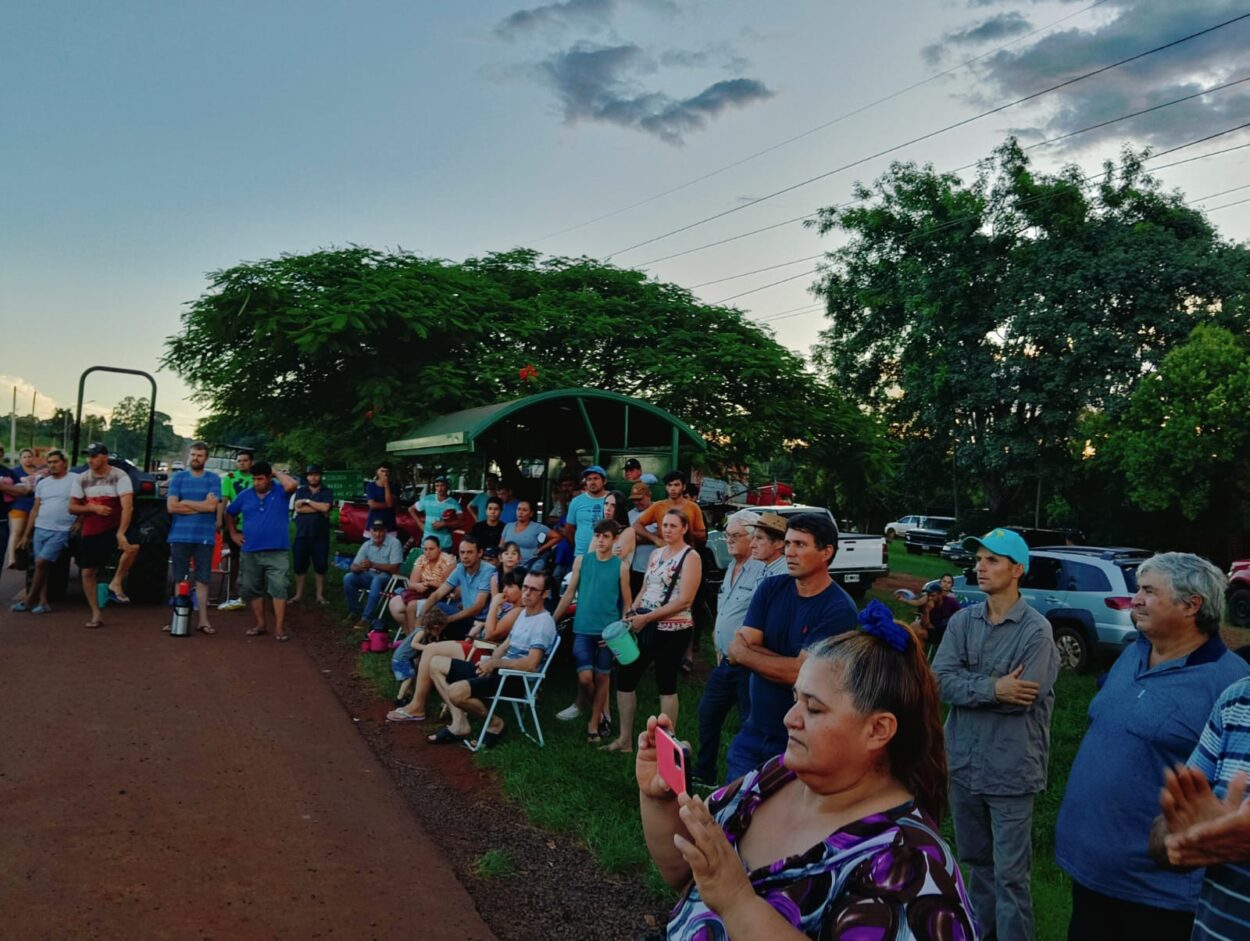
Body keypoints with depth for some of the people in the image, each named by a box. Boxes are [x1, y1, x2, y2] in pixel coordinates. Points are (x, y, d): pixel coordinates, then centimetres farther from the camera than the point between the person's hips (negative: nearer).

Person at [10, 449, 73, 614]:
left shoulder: (75, 481, -3)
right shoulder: (42, 483, 14)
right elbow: (35, 509, 16)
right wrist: (26, 534, 15)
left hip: (60, 532, -6)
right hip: (40, 530, 6)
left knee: (41, 563, -12)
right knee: (42, 567, 4)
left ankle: (29, 600, -1)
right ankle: (43, 602, 7)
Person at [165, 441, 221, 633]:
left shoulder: (213, 479, 3)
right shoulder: (178, 478, 6)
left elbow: (212, 506, -10)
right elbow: (171, 506, -5)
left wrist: (184, 502, -4)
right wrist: (201, 506, -7)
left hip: (204, 537, -1)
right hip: (180, 536, 1)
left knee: (202, 580, 3)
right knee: (179, 579, 6)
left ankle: (202, 620, 6)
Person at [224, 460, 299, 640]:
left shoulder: (280, 493, -3)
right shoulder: (245, 495, 7)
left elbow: (291, 485, -26)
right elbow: (229, 513, 22)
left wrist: (277, 473, -10)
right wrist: (233, 533, 14)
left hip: (277, 551, -4)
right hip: (250, 552, 4)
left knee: (278, 589, -9)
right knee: (252, 590, 10)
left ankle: (279, 628, -8)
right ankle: (259, 624, 23)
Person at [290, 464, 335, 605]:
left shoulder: (327, 492, 4)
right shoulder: (301, 491, 9)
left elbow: (325, 507, -14)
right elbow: (298, 508, -8)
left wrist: (307, 501, -8)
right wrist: (319, 509, -10)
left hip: (321, 536, -1)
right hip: (302, 534, 1)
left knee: (320, 566, 2)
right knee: (300, 566, 5)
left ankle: (320, 595, 11)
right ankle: (298, 594, 15)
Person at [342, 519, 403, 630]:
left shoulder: (394, 543, -14)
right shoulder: (366, 545, 1)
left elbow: (394, 568, -19)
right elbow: (353, 566, 0)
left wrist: (373, 565, -26)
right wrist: (360, 567, -25)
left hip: (387, 576, -5)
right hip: (370, 575, 5)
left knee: (377, 581, -37)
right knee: (348, 578, -18)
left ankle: (366, 618, -32)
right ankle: (354, 612, -4)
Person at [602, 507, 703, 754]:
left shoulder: (690, 557, -10)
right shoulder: (656, 553, 12)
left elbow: (685, 600, -18)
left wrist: (647, 618, -19)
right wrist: (630, 614, 0)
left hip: (671, 629, -7)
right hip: (644, 624, 7)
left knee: (666, 685, 3)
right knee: (624, 676, 9)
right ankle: (625, 740, 22)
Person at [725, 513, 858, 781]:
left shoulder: (840, 609, -17)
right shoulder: (770, 588, -1)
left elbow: (799, 672, -22)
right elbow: (738, 646, -7)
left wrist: (741, 653, -9)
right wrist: (792, 664, -18)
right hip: (753, 731, 5)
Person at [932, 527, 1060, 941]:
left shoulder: (1036, 630, -13)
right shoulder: (962, 620, 2)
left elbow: (1021, 698, -20)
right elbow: (941, 679, -10)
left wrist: (969, 688, -10)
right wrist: (993, 688, -22)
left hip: (1010, 769, -5)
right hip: (964, 763, 5)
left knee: (1010, 872, 4)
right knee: (976, 861, 22)